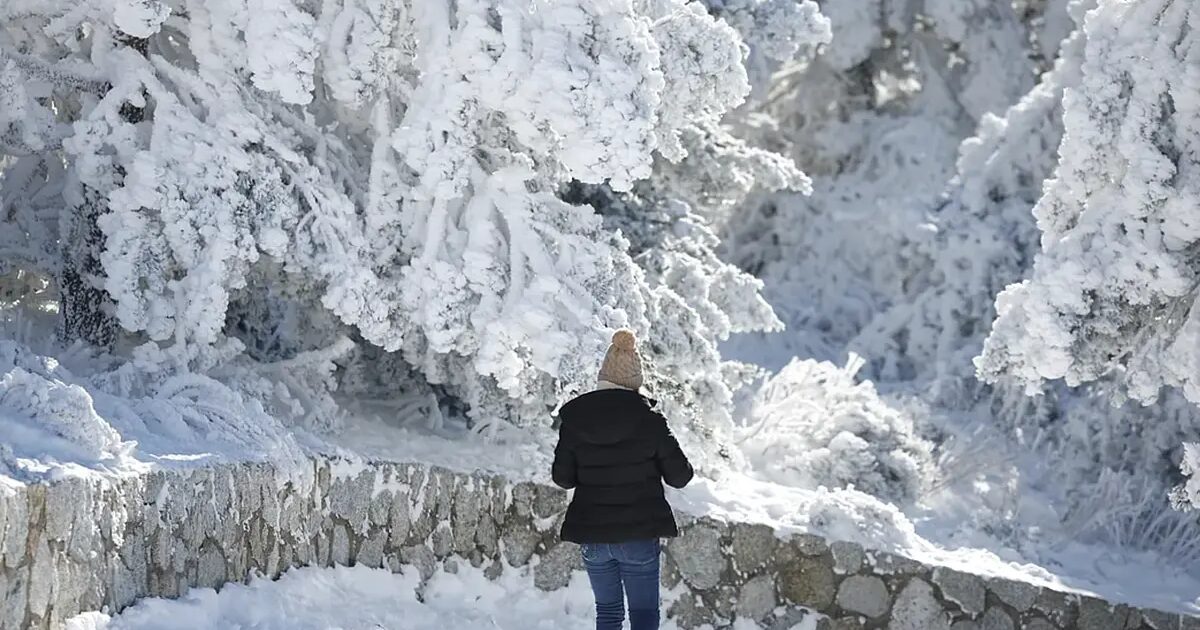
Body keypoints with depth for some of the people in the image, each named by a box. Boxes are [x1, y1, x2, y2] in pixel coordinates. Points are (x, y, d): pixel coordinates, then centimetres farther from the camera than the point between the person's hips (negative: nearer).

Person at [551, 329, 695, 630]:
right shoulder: (649, 419, -11)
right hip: (639, 535, -2)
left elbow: (562, 477, 2)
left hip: (591, 535, 2)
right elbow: (679, 476, -7)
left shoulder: (573, 420, -5)